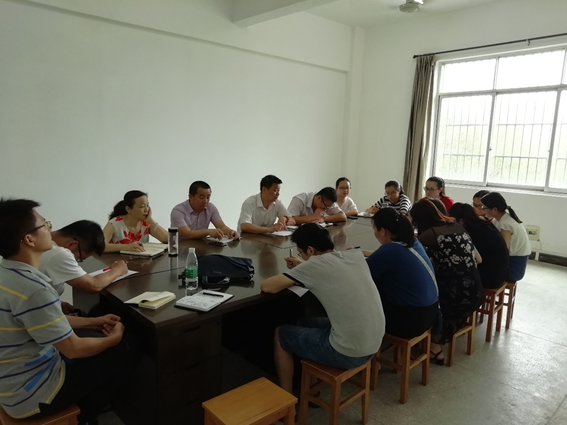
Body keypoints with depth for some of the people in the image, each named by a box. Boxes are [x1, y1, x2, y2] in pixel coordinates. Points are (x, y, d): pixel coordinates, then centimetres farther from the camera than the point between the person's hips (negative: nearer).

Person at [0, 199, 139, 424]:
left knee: (99, 340, 21)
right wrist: (115, 338, -6)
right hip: (32, 395, -9)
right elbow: (73, 349, -23)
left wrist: (93, 322, 10)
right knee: (127, 351, -2)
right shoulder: (33, 289, -32)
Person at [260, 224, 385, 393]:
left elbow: (266, 287, -11)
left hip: (349, 354, -7)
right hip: (373, 345, 7)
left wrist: (291, 278, 8)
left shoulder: (314, 264, -16)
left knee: (281, 334, 15)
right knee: (305, 323, 27)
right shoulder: (356, 255, 1)